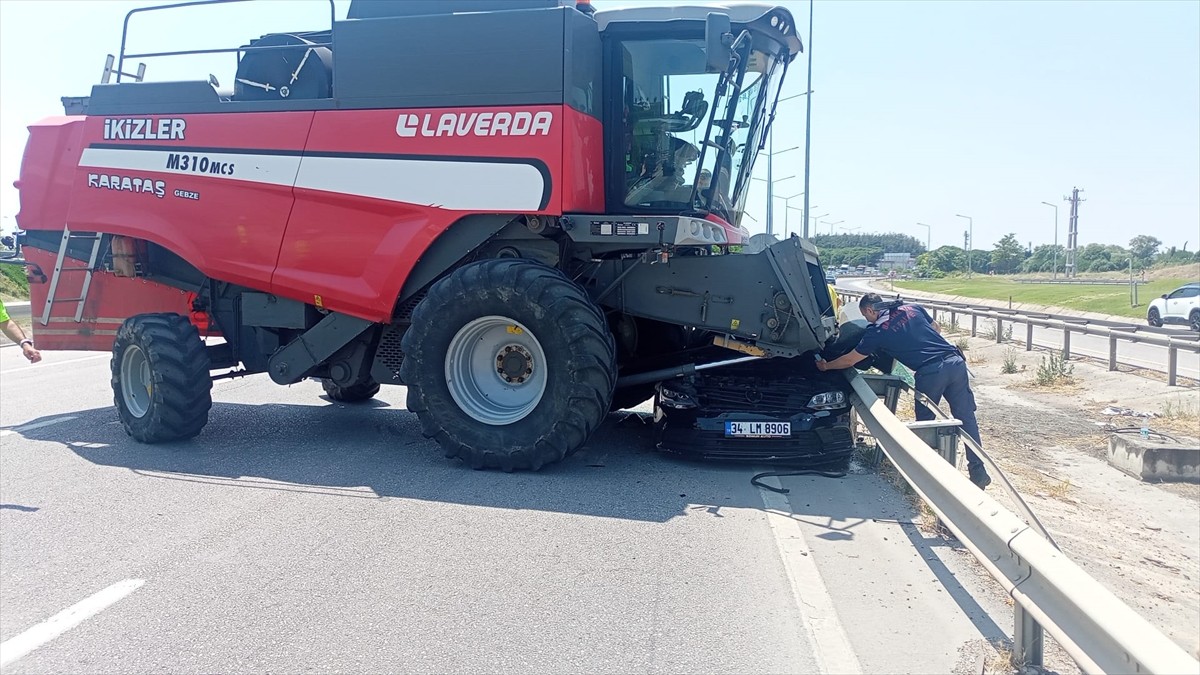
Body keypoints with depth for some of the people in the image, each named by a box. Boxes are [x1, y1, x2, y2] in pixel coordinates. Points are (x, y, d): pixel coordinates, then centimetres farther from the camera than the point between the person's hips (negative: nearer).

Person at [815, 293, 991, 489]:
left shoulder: (876, 331, 5)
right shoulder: (913, 308, 17)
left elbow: (849, 360, 14)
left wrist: (826, 366, 30)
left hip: (930, 373, -5)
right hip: (955, 362, 5)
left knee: (925, 422, 14)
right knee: (966, 417, 8)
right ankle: (979, 472, 9)